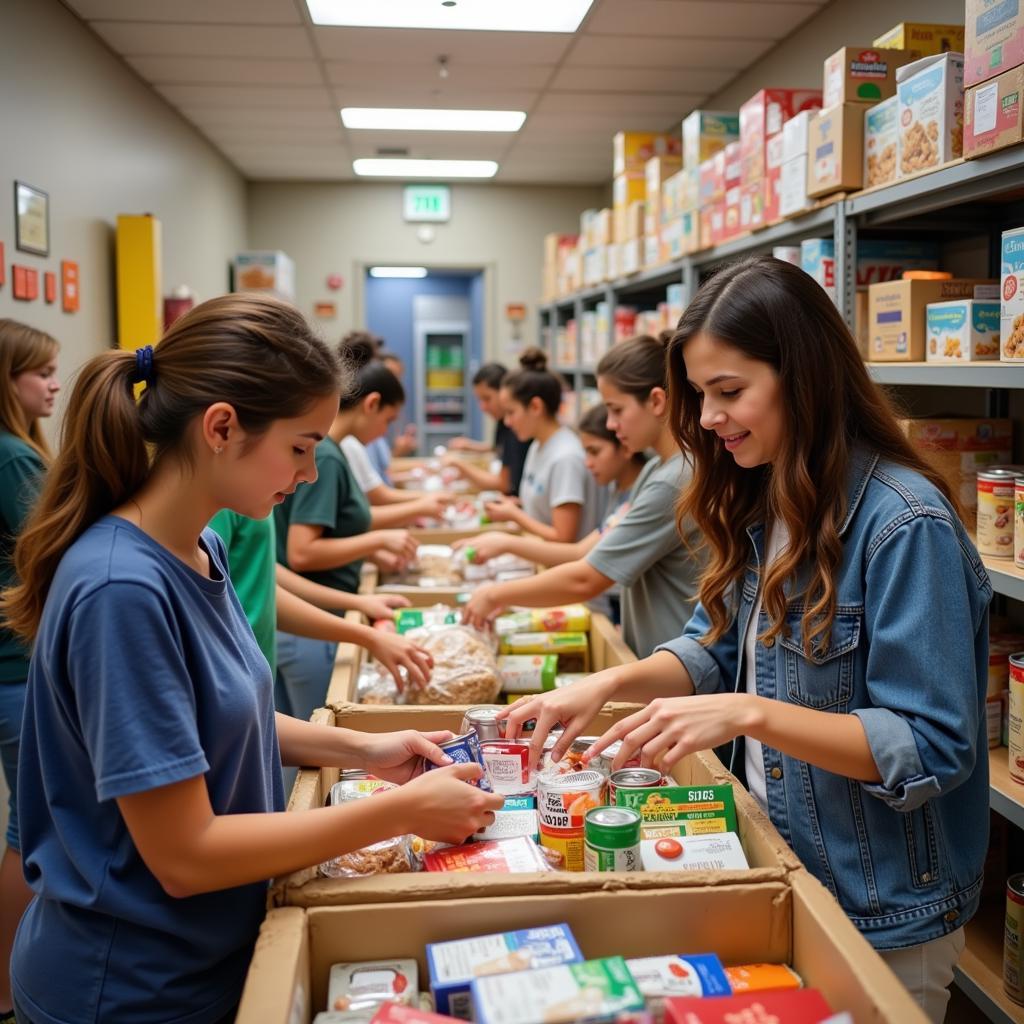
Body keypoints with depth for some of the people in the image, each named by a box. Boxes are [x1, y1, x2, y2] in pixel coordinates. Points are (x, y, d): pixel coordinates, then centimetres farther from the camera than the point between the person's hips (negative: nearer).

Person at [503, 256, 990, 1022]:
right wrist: (614, 683, -10)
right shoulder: (761, 505, 1)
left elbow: (932, 749, -23)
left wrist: (747, 713, -32)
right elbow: (718, 647, 7)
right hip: (775, 867, 7)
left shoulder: (906, 526, -23)